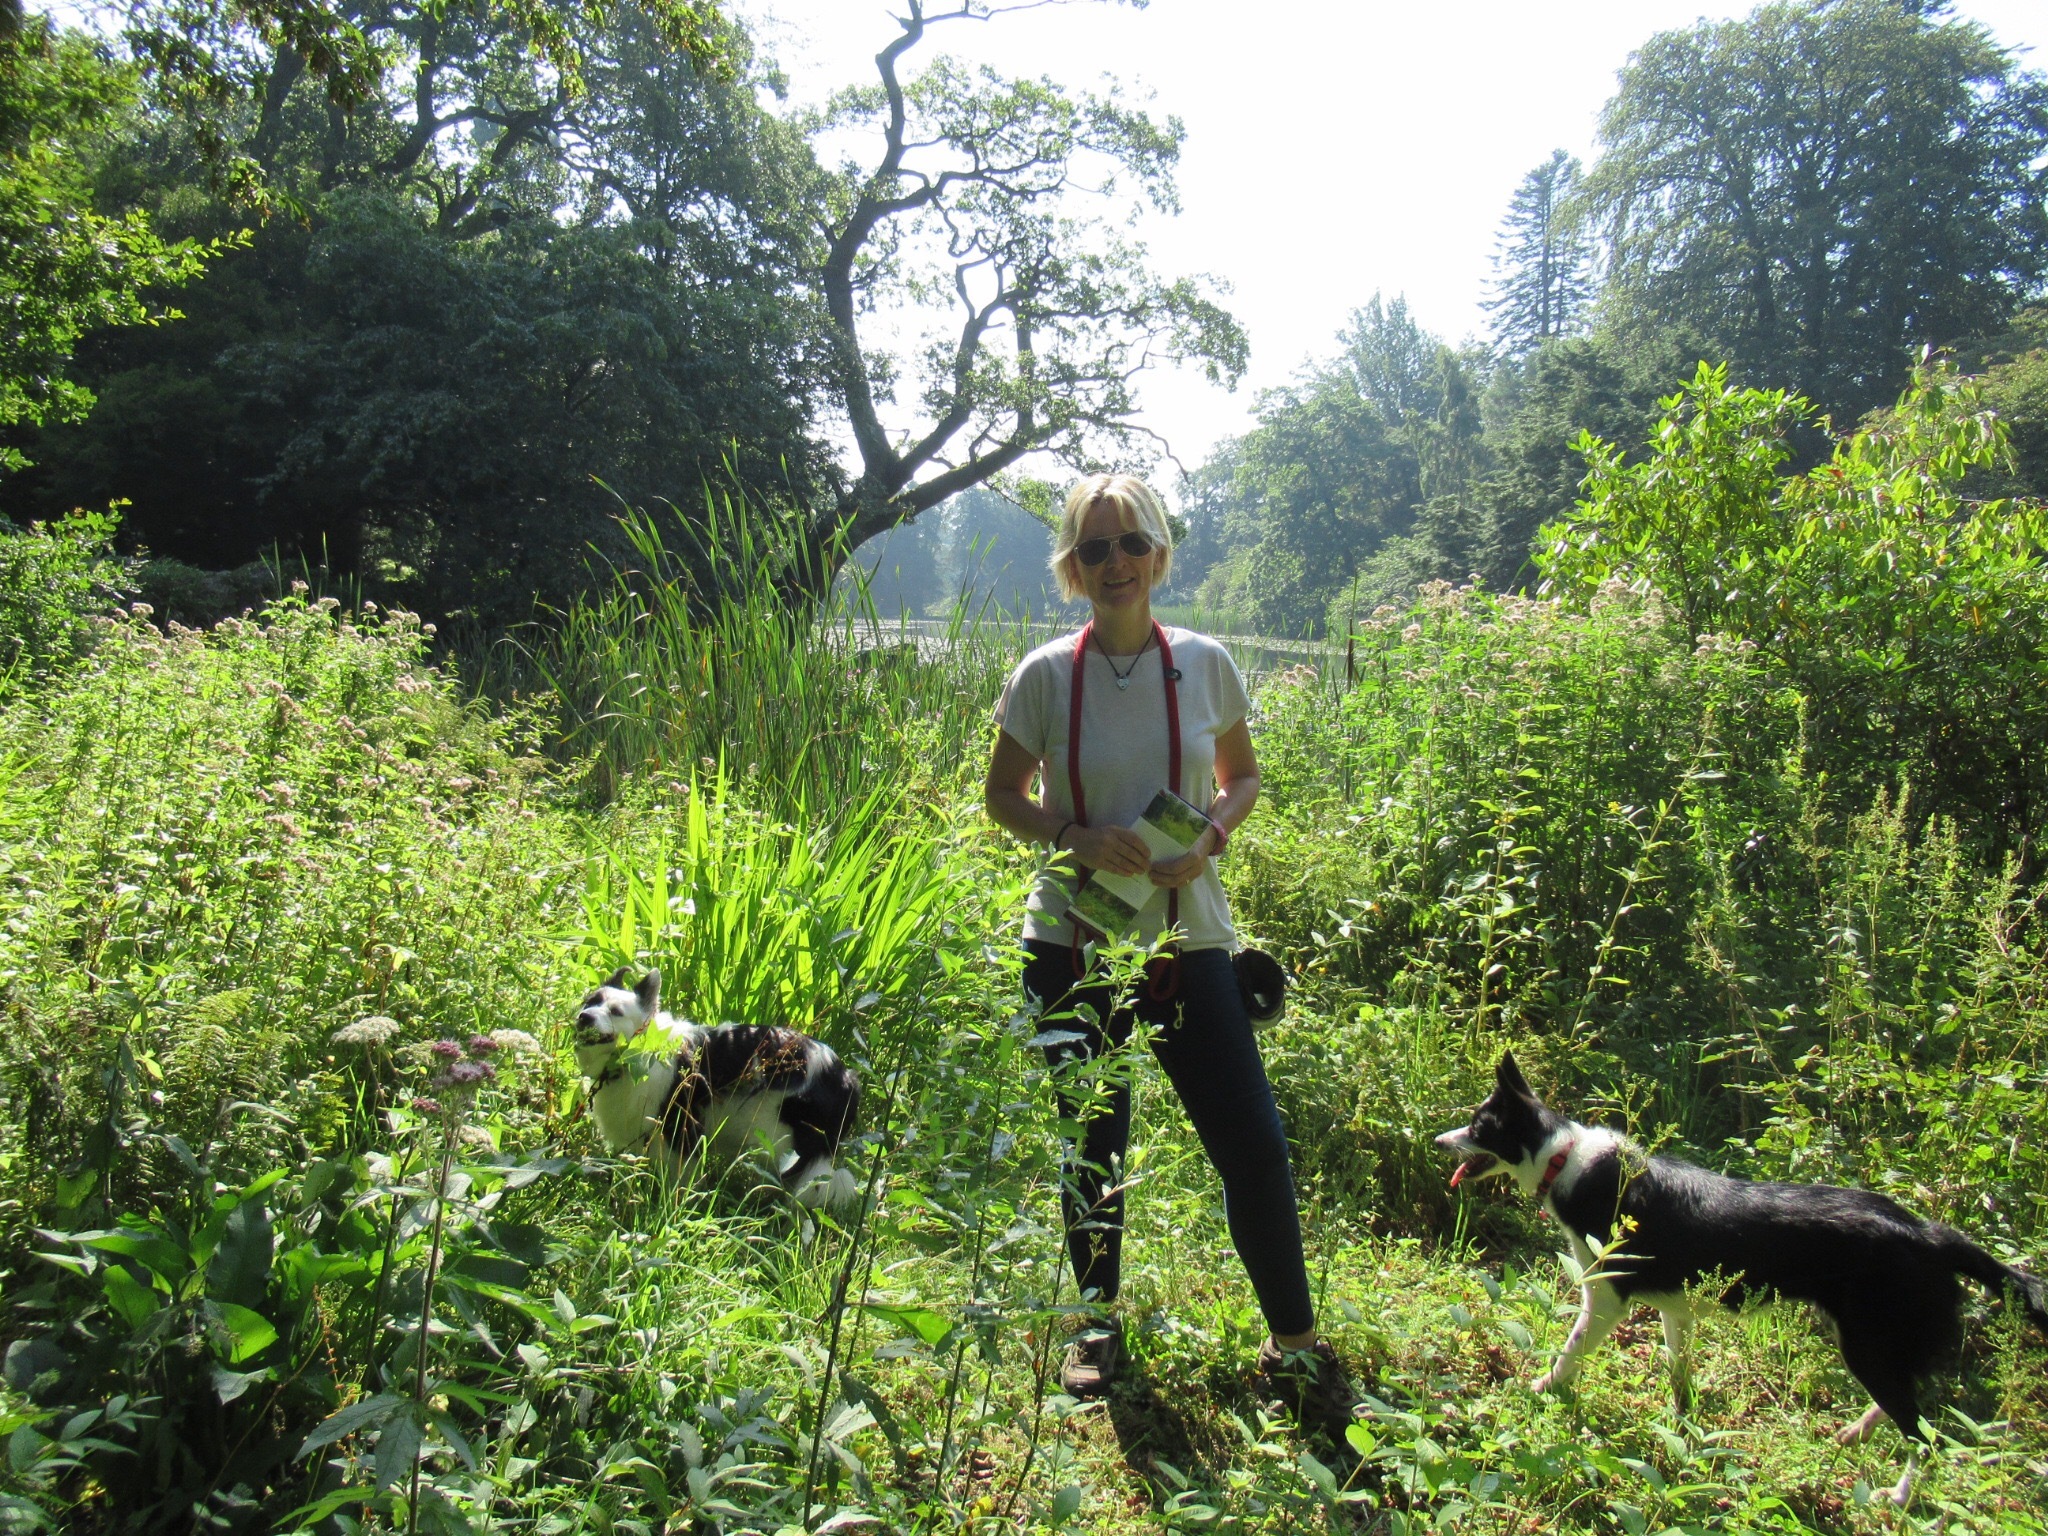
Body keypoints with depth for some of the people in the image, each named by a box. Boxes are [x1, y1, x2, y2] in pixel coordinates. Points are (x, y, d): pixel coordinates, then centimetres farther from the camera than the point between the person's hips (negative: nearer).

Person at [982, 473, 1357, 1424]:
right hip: (1072, 943, 0)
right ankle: (1097, 1319, 36)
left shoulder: (1205, 664, -2)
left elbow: (1242, 776, 11)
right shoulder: (1046, 676, -5)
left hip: (1187, 939, 1)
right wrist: (1076, 838, -15)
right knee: (1093, 1145, 12)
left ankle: (1295, 1345, 18)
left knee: (1252, 1142, -1)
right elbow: (1002, 794, 4)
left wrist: (1211, 837, -10)